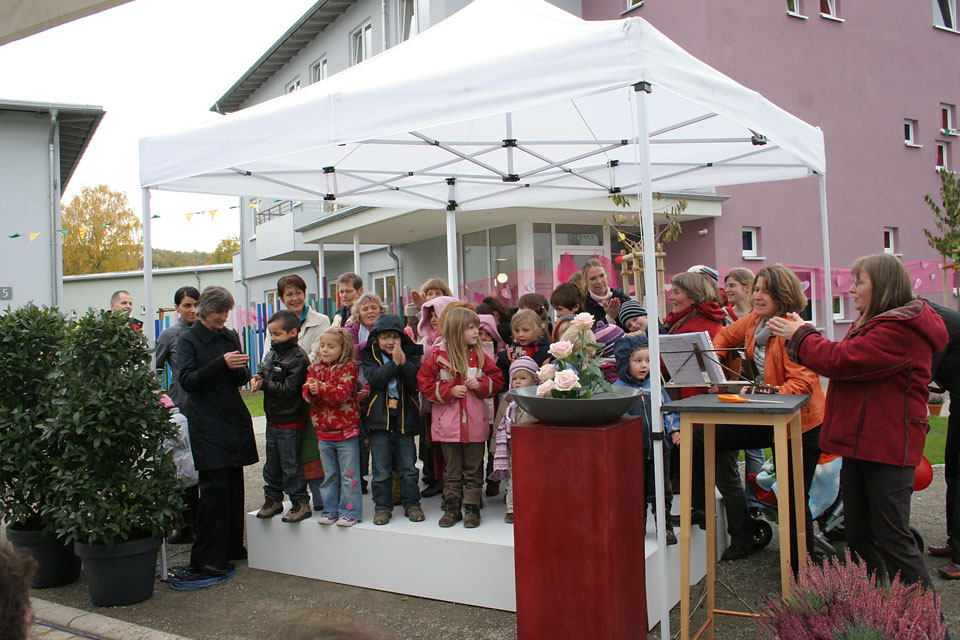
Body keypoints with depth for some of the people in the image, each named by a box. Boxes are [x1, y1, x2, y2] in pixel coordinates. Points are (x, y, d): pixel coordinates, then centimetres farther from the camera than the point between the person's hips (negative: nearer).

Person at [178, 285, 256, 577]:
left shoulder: (231, 336, 14)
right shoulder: (188, 339, 0)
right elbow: (188, 380, -10)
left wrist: (239, 369, -9)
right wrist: (221, 364, -21)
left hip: (234, 420, 5)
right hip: (206, 424, -5)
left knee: (234, 484, 8)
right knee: (215, 486, -9)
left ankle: (232, 547, 21)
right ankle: (207, 556, 0)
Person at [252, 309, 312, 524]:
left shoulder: (298, 357, -17)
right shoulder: (271, 354, 10)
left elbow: (289, 389, -22)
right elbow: (264, 374, 16)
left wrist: (264, 385, -17)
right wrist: (257, 379, -7)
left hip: (290, 421, -8)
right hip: (273, 419, 8)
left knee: (290, 464, -2)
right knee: (272, 462, 17)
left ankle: (300, 503, 9)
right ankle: (273, 499, 29)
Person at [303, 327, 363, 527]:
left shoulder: (349, 367, -8)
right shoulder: (315, 368, 8)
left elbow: (343, 393, -20)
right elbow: (307, 394, 1)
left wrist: (320, 388, -30)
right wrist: (311, 392, -21)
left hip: (346, 431, -5)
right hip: (323, 432, 5)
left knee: (349, 474, 2)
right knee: (329, 474, 15)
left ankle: (349, 511, 11)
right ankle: (330, 510, 25)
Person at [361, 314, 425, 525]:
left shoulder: (411, 355, 3)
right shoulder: (370, 357, 2)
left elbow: (418, 382, -11)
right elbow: (375, 379, -16)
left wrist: (404, 363, -24)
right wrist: (393, 363, -23)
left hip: (405, 418, 1)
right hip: (379, 420, 0)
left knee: (408, 468, 9)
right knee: (380, 470, 7)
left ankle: (412, 504, 22)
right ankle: (382, 506, 19)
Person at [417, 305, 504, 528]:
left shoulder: (479, 356, 4)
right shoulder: (438, 355, -4)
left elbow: (497, 379, 9)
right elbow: (424, 383, -4)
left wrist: (481, 384, -10)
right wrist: (450, 390, -12)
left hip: (475, 422, 2)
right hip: (448, 423, -1)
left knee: (473, 469, 7)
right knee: (452, 470, 10)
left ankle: (472, 508, 17)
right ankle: (451, 508, 20)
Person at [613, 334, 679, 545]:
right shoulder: (617, 389, -6)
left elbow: (667, 409, 13)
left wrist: (674, 429, -1)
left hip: (658, 448, 4)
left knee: (660, 490, 13)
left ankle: (665, 526, 27)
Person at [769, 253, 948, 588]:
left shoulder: (899, 330, -18)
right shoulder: (875, 323, 17)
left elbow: (840, 360, -21)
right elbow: (844, 360, 17)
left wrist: (800, 335, -7)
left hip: (887, 448, -10)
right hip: (861, 444, 10)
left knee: (892, 540, -3)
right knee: (859, 537, 15)